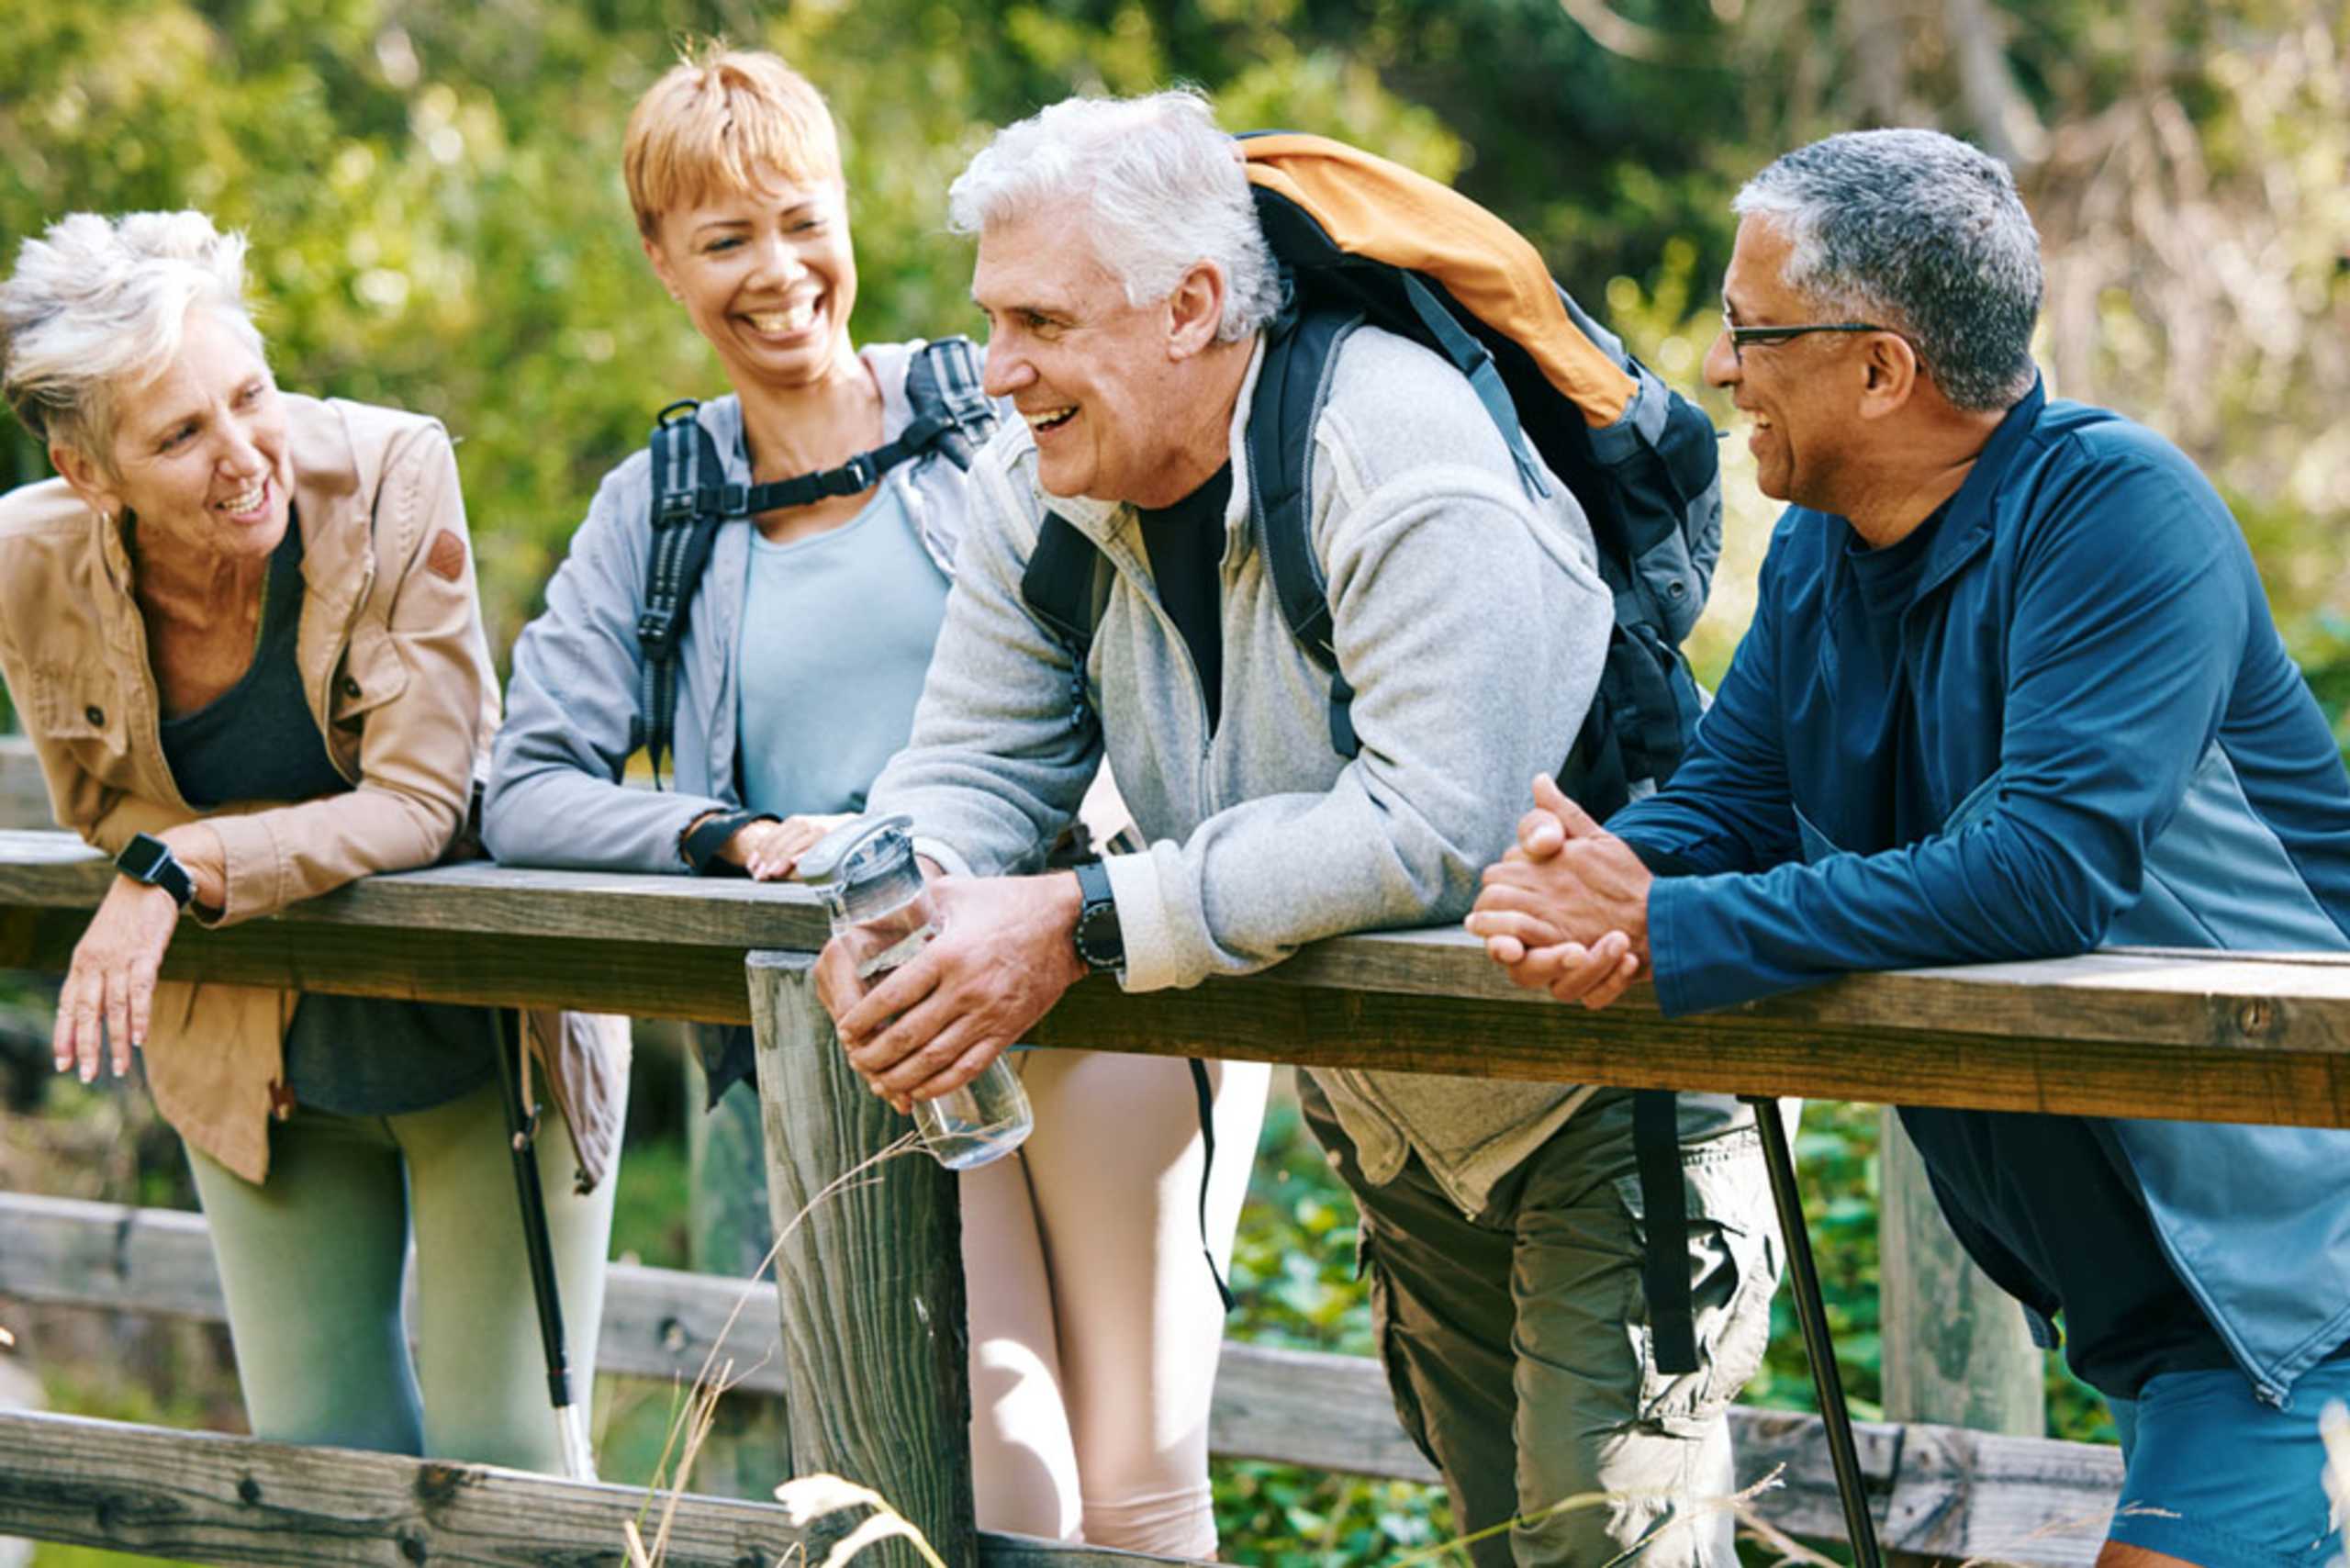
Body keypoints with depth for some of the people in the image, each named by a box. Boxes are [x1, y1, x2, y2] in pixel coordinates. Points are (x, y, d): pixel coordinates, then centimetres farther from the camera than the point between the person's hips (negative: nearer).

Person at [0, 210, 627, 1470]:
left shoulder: (390, 476, -24)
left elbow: (422, 800, -23)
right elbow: (103, 809, 0)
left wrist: (180, 871, -35)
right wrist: (341, 838, -16)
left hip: (480, 1036, -2)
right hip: (254, 1069, 3)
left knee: (504, 1461, 1)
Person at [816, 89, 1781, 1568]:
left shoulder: (1403, 461, -30)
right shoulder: (1038, 494, -5)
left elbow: (1440, 824, -38)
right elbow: (973, 771, -3)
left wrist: (1088, 923, -39)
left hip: (1603, 1095, -8)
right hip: (1397, 1117, 8)